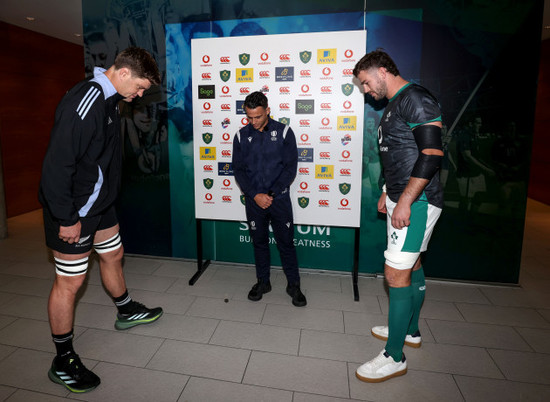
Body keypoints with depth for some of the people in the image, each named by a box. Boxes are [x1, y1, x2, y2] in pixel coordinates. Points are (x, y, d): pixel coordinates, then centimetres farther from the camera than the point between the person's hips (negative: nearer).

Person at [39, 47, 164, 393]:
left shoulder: (108, 99, 7)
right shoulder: (83, 103, -25)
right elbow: (57, 164, -27)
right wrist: (66, 218, -22)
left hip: (99, 203, 10)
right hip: (73, 211, -10)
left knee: (113, 255, 23)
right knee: (70, 281, 2)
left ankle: (126, 312, 47)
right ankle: (63, 362, 20)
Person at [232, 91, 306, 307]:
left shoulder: (284, 132, -4)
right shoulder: (241, 136, 3)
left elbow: (290, 167, -5)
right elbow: (238, 169, 2)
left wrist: (271, 194, -12)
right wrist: (255, 195, -10)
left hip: (279, 198, -2)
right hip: (253, 199, 2)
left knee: (286, 242, 5)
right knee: (259, 241, 13)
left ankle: (294, 285, 21)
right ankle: (263, 282, 29)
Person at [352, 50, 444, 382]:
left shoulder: (416, 98, -14)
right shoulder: (394, 105, 17)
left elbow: (432, 155, -23)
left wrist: (404, 201, -23)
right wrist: (388, 193, 23)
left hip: (416, 203, -10)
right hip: (402, 199, 10)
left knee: (396, 273, -7)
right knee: (411, 265, 18)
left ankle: (395, 357, 7)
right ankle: (410, 331, 35)